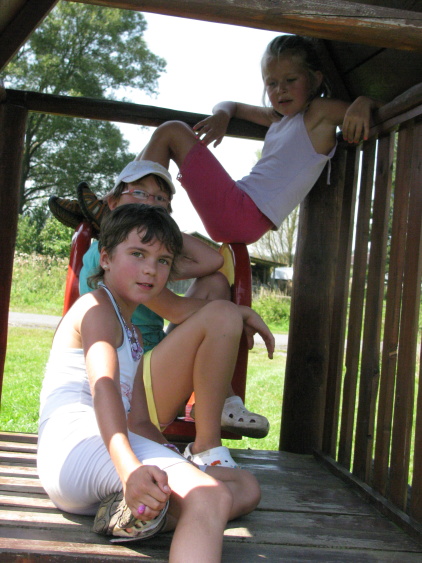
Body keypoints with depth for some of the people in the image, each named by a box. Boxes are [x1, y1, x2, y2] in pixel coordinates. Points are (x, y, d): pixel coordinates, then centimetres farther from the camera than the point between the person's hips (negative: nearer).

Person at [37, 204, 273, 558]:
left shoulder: (132, 334, 29)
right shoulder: (95, 307, -1)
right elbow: (103, 384, -23)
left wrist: (174, 460, 1)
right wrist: (129, 468, -40)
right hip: (80, 441, -10)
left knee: (246, 486, 6)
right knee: (211, 497, -30)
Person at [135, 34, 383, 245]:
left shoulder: (319, 112, 1)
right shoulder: (278, 118, 22)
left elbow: (381, 104, -1)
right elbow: (228, 105, 33)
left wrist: (362, 103, -25)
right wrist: (221, 115, 9)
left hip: (244, 214, -10)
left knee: (172, 131, -7)